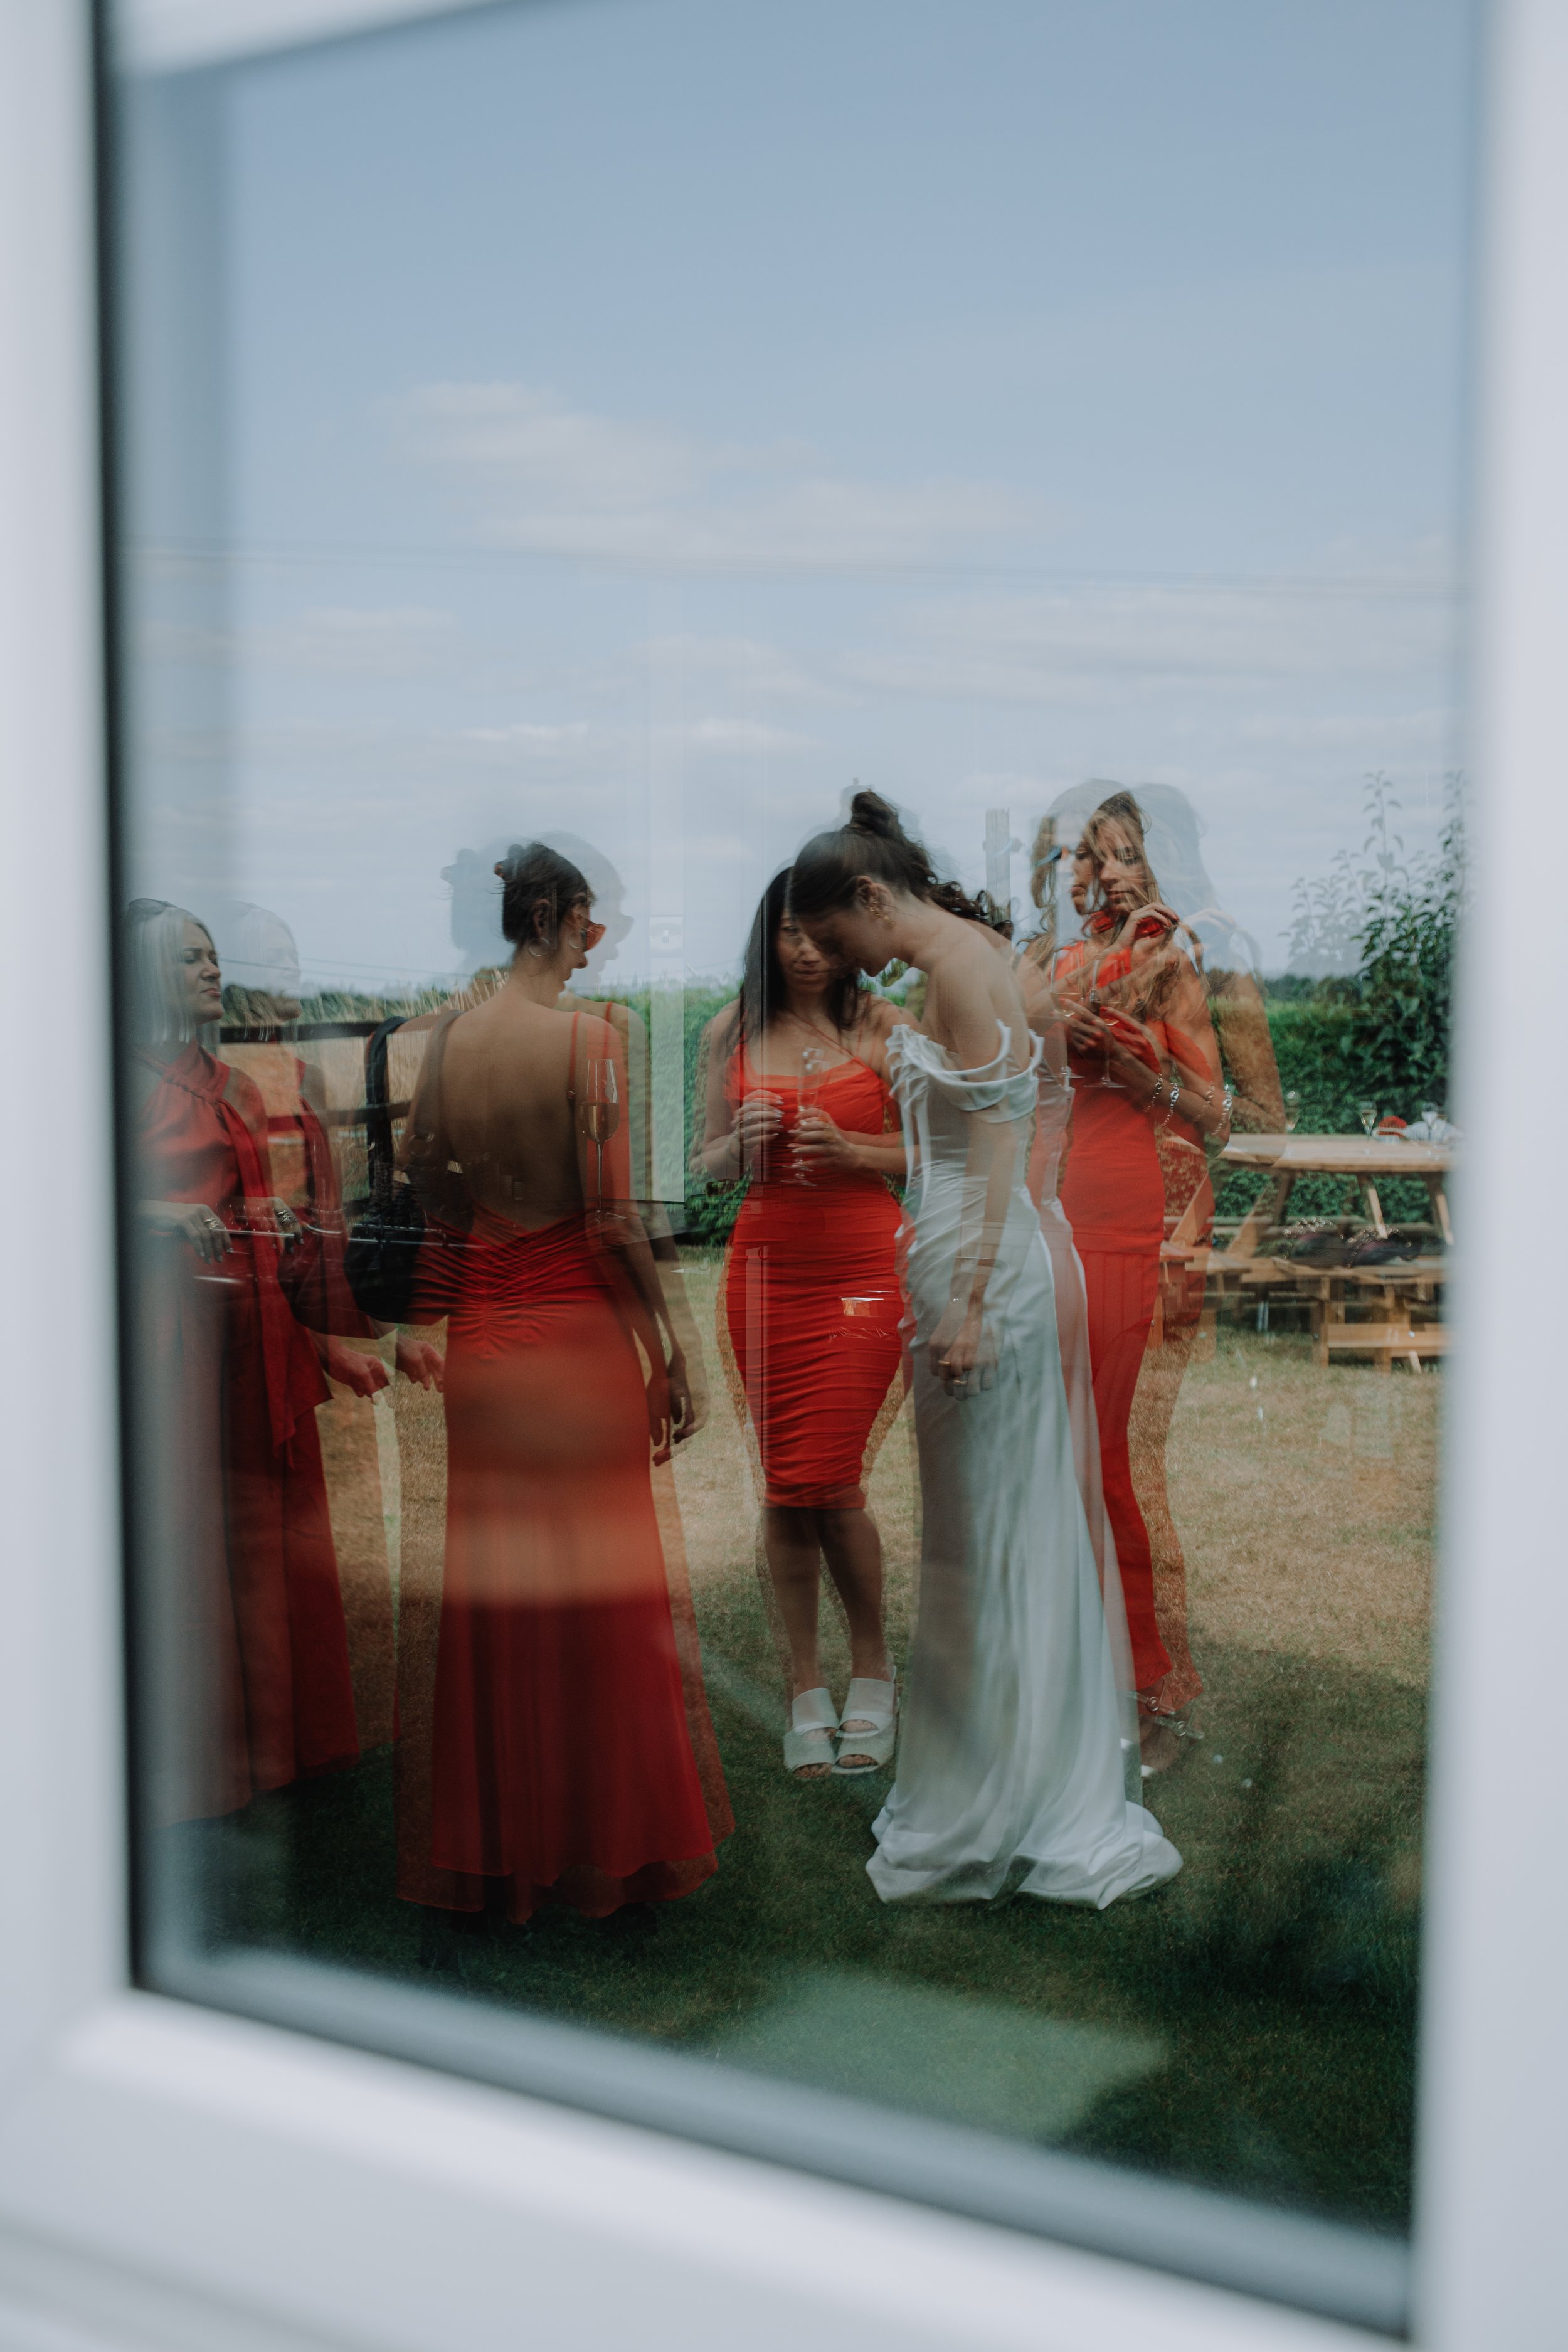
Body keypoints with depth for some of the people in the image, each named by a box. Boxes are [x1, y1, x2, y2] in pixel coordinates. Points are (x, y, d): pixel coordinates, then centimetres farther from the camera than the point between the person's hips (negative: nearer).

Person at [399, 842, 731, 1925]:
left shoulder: (449, 1038, 0)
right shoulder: (589, 1036, -14)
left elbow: (423, 1179, 4)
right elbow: (613, 1214, -16)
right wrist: (671, 1348, -8)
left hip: (482, 1328, 5)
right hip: (581, 1327, -5)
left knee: (491, 1588, 14)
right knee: (599, 1588, 8)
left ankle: (497, 1843, 25)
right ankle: (606, 1841, 19)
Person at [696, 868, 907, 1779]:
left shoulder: (883, 1024, 1)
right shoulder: (732, 1032, 8)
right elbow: (709, 1167, 12)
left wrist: (848, 1148, -14)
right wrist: (745, 1138, -10)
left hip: (864, 1268, -2)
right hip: (766, 1268, 3)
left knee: (829, 1481, -7)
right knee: (785, 1482, 3)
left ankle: (873, 1674, 15)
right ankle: (808, 1689, 15)